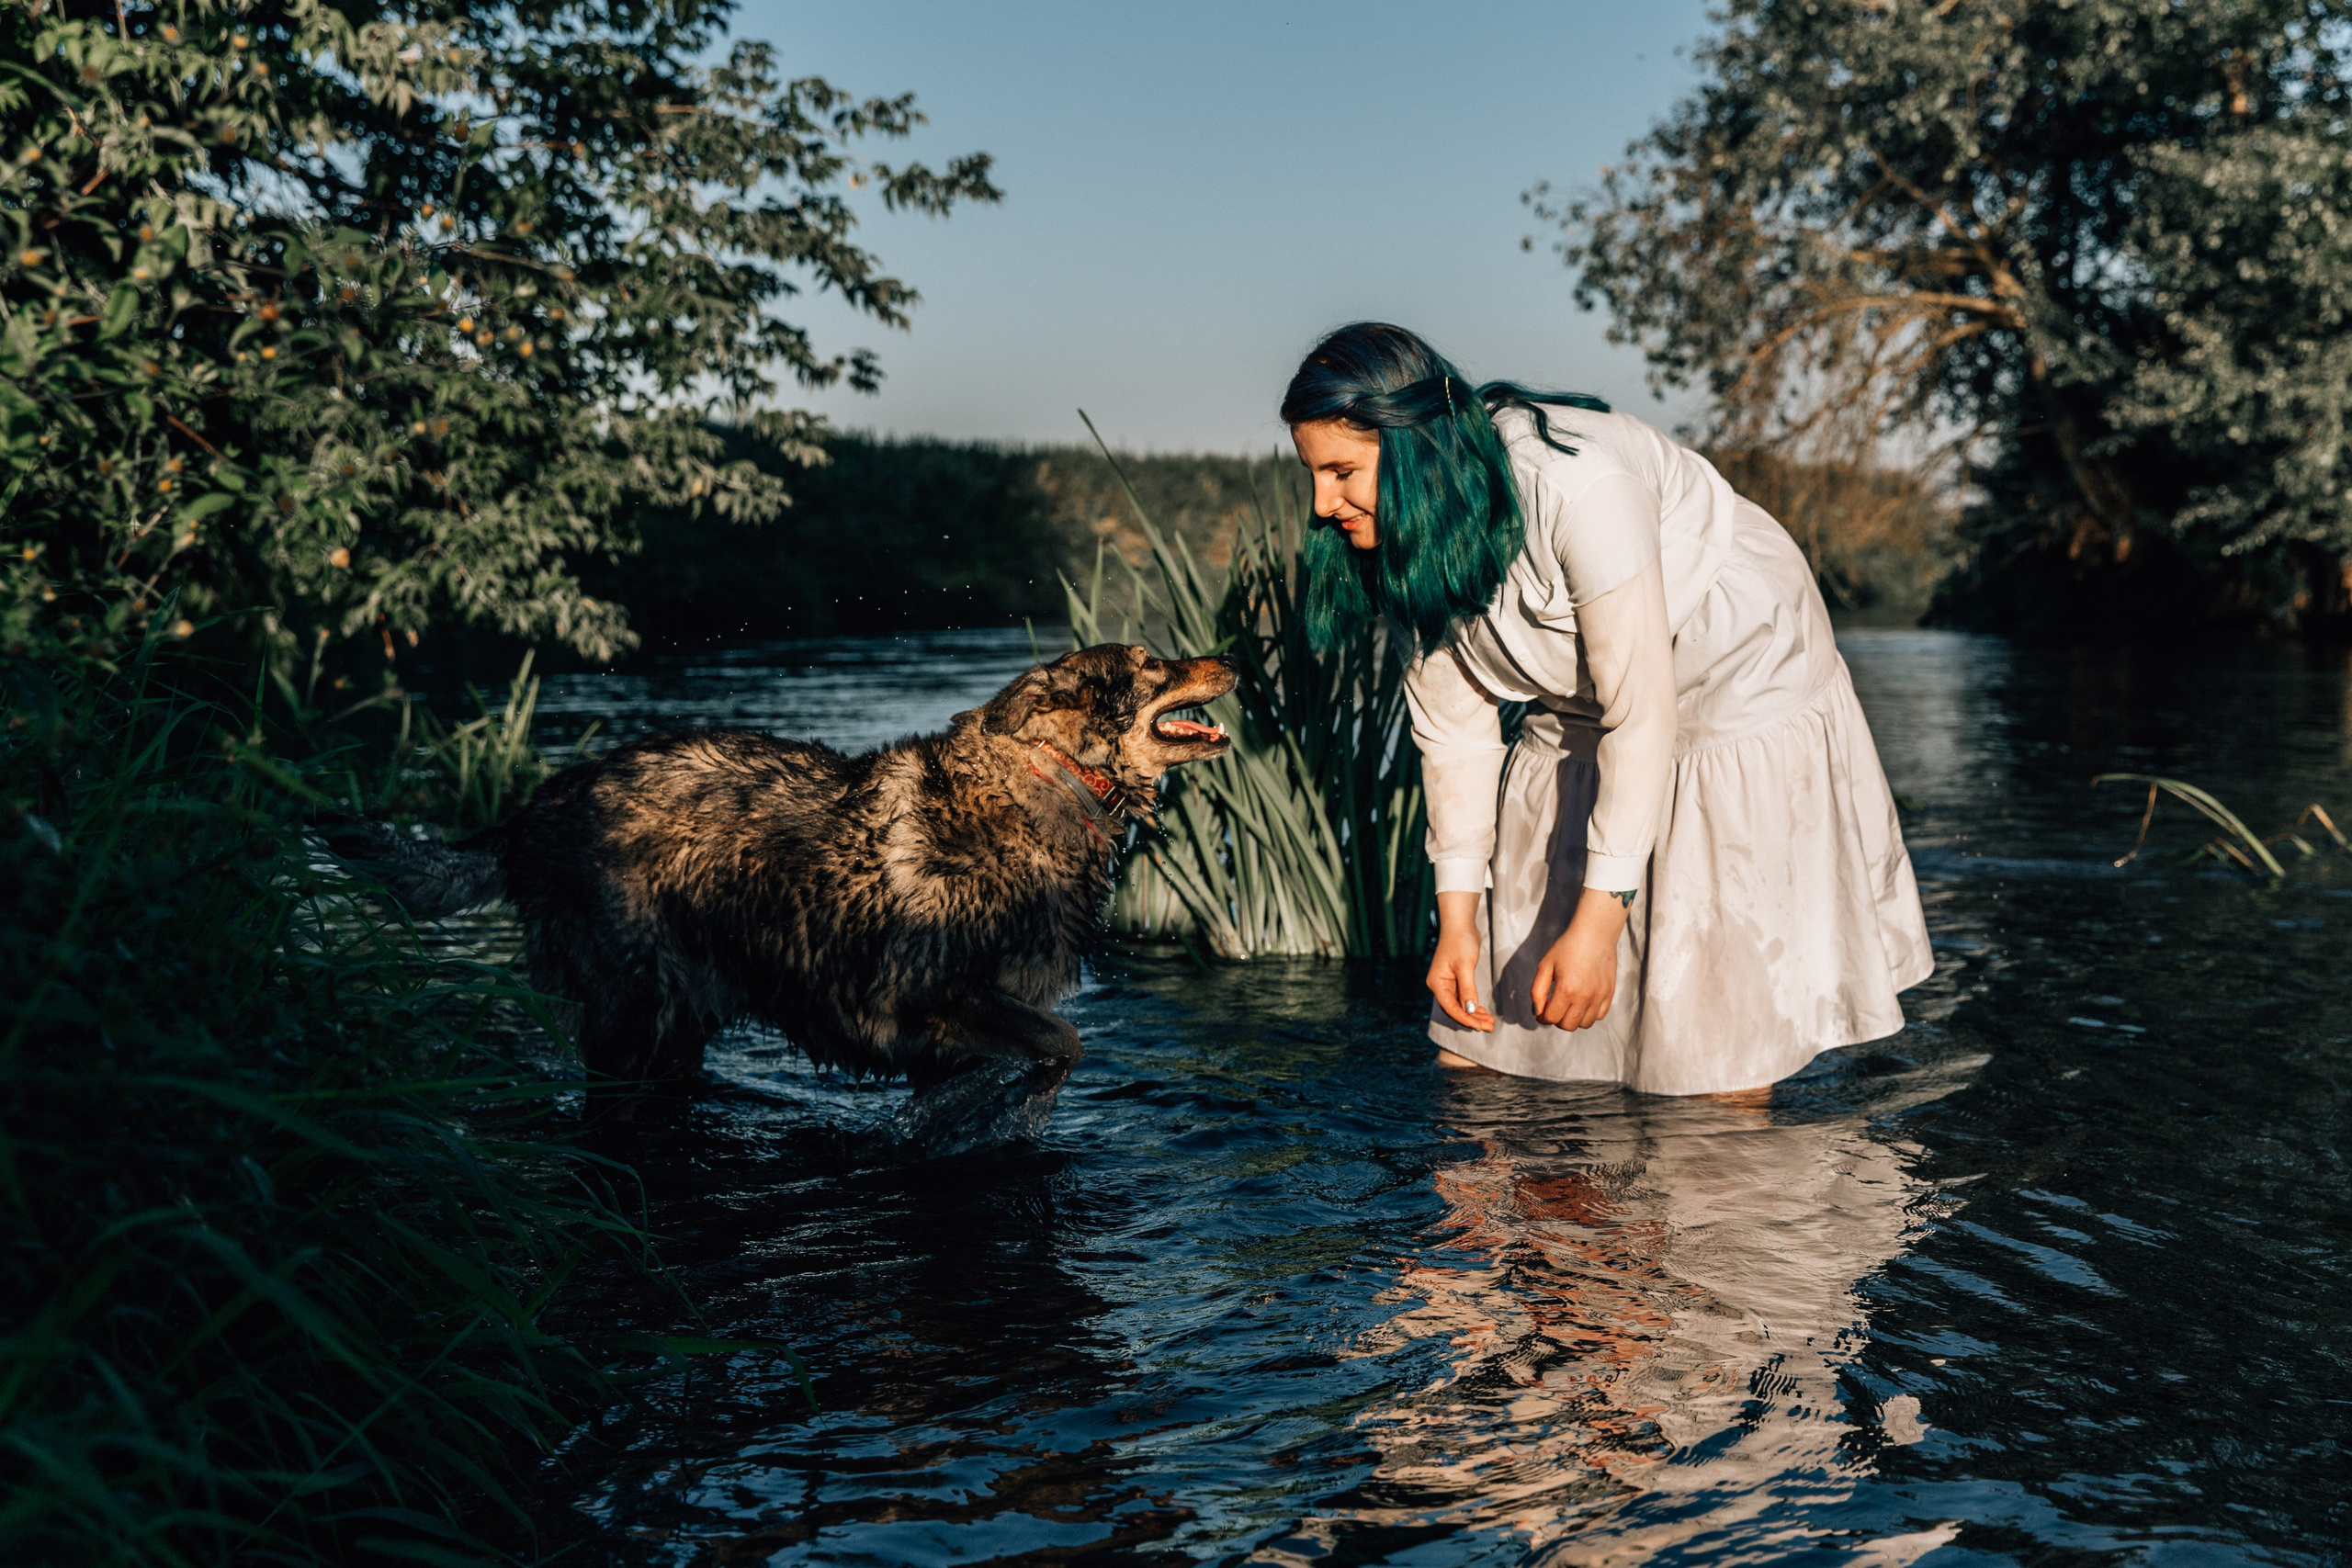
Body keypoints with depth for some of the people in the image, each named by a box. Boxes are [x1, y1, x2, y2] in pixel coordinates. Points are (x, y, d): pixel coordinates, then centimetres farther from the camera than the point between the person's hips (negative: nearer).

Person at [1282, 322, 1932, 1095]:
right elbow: (1454, 719, -5)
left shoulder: (1579, 487, -35)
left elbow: (1644, 714, -31)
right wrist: (1457, 914, -6)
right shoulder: (1400, 533, -12)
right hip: (1579, 719, 7)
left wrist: (1599, 921, -30)